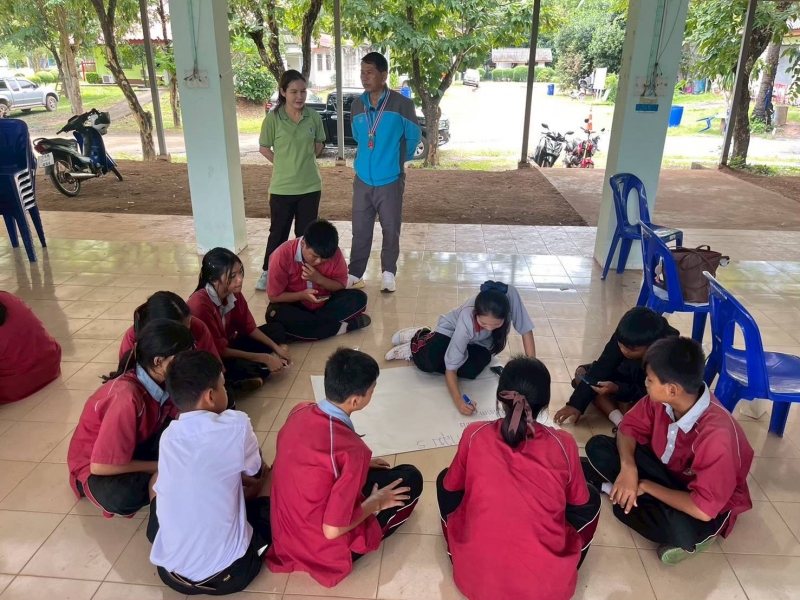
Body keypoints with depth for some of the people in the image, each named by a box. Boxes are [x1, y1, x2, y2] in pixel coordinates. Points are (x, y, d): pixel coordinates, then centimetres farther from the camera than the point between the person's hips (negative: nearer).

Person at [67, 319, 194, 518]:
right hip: (96, 467, -6)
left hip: (137, 446, 6)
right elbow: (100, 466, -31)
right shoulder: (126, 398, -35)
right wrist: (159, 467, -22)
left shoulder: (162, 381, -14)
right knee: (121, 496, -40)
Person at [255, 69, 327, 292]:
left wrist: (304, 160, 3)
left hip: (310, 186, 2)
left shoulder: (313, 116, -3)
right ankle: (268, 272, 27)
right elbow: (263, 148, 1)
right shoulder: (273, 118, -10)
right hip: (282, 187, -2)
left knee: (306, 233, 13)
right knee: (278, 232, 9)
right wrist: (284, 164, 0)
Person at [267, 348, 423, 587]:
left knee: (373, 473, 25)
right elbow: (332, 530, -26)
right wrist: (375, 503, -9)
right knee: (411, 478, 7)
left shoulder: (300, 411, -10)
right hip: (324, 549, -7)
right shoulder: (352, 449, -32)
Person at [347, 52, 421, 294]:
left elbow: (414, 136, 4)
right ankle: (355, 274, 19)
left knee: (391, 229, 7)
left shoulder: (402, 104, -10)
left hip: (390, 180, -3)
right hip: (362, 180, 3)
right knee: (360, 230, 8)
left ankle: (388, 273, 23)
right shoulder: (357, 105, 4)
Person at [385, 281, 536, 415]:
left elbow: (526, 330, -25)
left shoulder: (510, 296, -41)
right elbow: (451, 368, -37)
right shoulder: (467, 320, -43)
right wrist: (458, 400, -52)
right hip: (452, 329, -4)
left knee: (469, 371, -24)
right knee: (428, 363, -29)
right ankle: (419, 339, 11)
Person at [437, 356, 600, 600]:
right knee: (591, 499, 23)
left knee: (445, 480, 22)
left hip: (475, 579, 0)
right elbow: (579, 500, 10)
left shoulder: (474, 435, -8)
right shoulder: (563, 444, -9)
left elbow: (452, 487, 10)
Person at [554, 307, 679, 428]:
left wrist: (617, 389, -42)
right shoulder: (624, 336, -25)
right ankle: (620, 421, -23)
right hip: (630, 378, 7)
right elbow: (601, 368, -22)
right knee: (581, 373, -10)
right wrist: (576, 403, -27)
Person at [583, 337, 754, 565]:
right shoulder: (663, 398, -21)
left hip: (709, 506, -3)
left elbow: (703, 509, -36)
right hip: (665, 470, 3)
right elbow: (629, 427, -6)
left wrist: (645, 486, -23)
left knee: (681, 531, -37)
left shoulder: (716, 435, -38)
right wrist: (628, 468, -25)